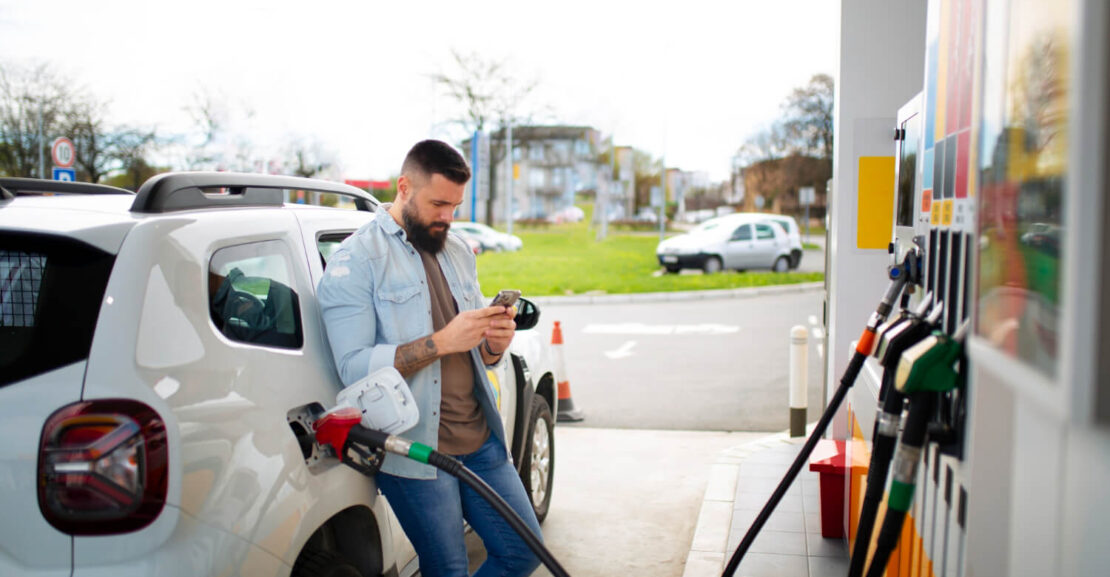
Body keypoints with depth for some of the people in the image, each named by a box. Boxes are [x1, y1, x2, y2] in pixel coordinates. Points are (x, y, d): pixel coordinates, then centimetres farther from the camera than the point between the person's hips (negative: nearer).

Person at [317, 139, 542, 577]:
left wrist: (494, 342, -6)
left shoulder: (458, 252, 14)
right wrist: (442, 342, -25)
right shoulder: (355, 261, -8)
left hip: (480, 439, 7)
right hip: (415, 453, -6)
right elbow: (354, 367, -18)